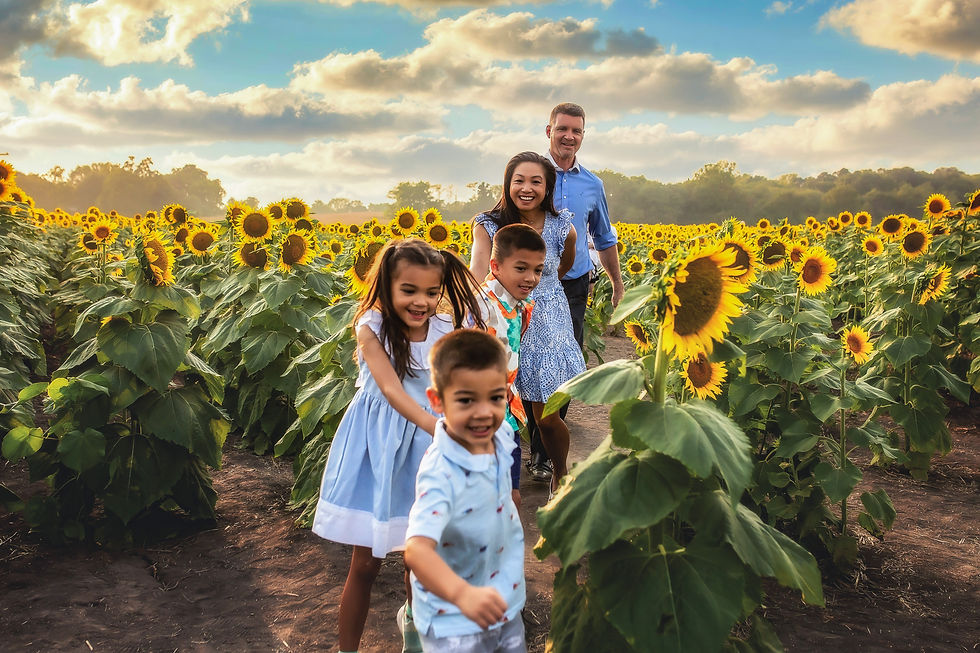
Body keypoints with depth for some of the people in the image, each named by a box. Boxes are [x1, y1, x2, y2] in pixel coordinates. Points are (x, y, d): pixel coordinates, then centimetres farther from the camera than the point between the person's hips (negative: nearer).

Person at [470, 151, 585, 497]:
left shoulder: (562, 229, -6)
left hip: (547, 325, 0)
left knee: (547, 416, 3)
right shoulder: (488, 226, -9)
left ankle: (561, 475, 32)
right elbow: (477, 274, -25)